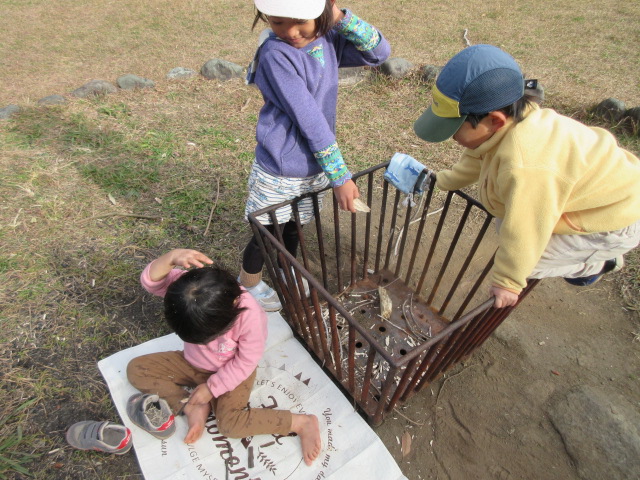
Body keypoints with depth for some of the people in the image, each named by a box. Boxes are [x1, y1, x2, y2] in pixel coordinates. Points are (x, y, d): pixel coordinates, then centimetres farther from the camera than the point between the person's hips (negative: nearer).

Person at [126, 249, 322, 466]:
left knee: (229, 424, -26)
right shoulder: (190, 291, -29)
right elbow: (150, 282, -35)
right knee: (136, 368, -5)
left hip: (233, 372, -5)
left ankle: (302, 423, -11)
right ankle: (193, 407, -9)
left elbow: (245, 363, -23)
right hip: (192, 363, 6)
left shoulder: (250, 317, -37)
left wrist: (211, 388, -17)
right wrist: (172, 257, -55)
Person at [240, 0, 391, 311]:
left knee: (293, 228, 24)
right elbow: (310, 121, -25)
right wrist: (340, 177, -23)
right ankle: (249, 286, 41)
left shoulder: (328, 40, -1)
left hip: (313, 168, 6)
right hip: (279, 172, -6)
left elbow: (379, 52, -3)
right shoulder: (276, 55, -22)